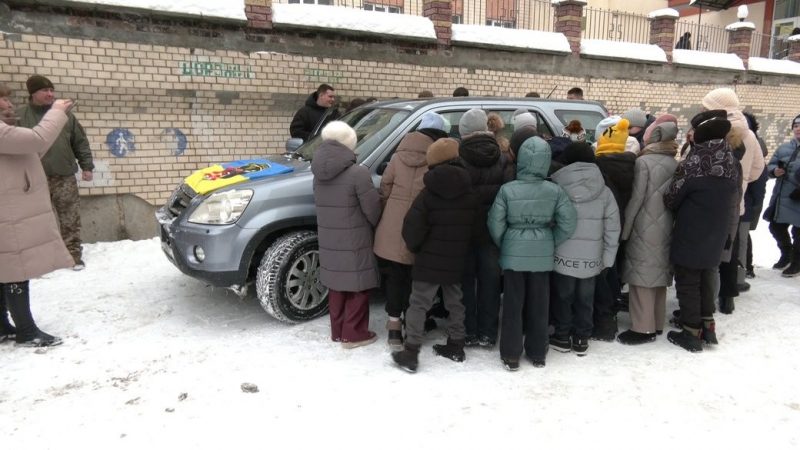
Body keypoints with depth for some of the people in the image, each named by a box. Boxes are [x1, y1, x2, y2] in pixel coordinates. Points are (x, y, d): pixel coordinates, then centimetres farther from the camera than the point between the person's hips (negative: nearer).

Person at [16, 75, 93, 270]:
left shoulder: (65, 115, 8)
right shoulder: (20, 116, 4)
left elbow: (80, 142, 9)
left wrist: (86, 166, 3)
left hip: (64, 177, 0)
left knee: (70, 221, 2)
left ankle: (74, 255, 11)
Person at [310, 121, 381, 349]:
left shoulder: (319, 173, 2)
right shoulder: (358, 172, -19)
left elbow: (322, 206, 9)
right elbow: (372, 209, -14)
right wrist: (378, 225, 6)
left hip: (329, 242, 7)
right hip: (354, 243, -6)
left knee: (336, 287, 17)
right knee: (357, 288, 7)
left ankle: (337, 331, 28)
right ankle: (353, 334, 15)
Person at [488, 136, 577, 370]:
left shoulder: (507, 189, -13)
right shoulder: (555, 191, -8)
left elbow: (495, 224, -9)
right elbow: (568, 223, -6)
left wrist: (503, 245, 9)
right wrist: (552, 243, 9)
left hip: (513, 253, -1)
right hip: (542, 254, 2)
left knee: (513, 304, 9)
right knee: (539, 305, 13)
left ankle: (511, 355, 16)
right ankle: (537, 354, 26)